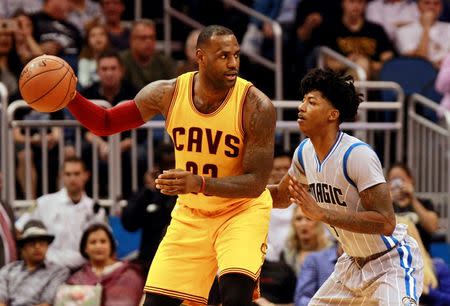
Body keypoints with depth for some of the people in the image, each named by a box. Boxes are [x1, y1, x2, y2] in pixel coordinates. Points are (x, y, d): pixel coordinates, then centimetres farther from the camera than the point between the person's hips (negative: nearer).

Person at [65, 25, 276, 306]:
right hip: (190, 213, 4)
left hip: (242, 209, -4)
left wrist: (200, 183, -37)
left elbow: (257, 182, -22)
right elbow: (106, 123, 1)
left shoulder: (257, 106, -22)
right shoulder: (169, 93, -11)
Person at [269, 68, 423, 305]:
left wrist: (321, 214, -32)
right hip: (353, 265, 8)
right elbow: (282, 196, 19)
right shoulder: (305, 152, -1)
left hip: (392, 262, -8)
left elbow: (385, 223, -31)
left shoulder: (357, 155, -26)